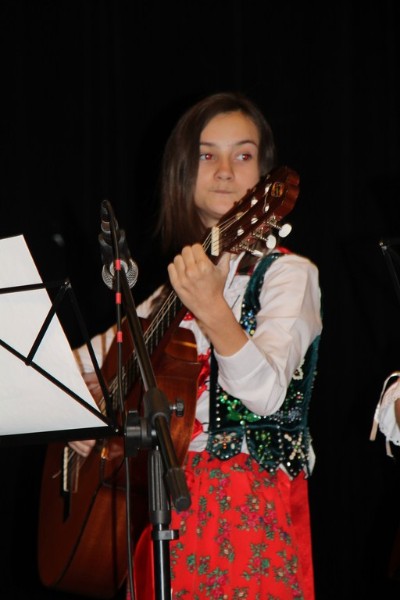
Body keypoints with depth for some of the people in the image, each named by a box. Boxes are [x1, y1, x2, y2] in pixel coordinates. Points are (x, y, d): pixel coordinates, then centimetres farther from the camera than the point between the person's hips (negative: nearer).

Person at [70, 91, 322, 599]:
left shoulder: (288, 274, -6)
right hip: (168, 495, 5)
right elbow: (92, 357, 22)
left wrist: (213, 310, -36)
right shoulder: (176, 281, 13)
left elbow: (267, 394, -21)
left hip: (252, 504, -5)